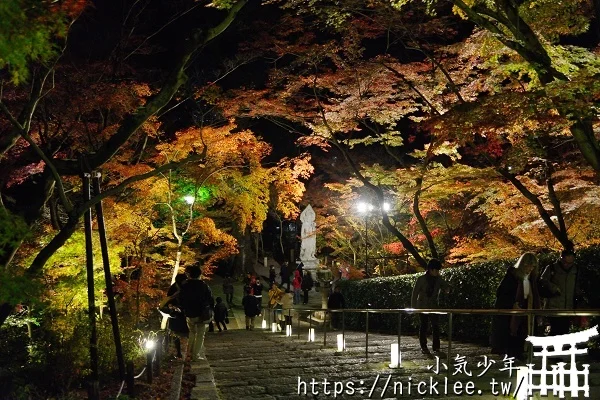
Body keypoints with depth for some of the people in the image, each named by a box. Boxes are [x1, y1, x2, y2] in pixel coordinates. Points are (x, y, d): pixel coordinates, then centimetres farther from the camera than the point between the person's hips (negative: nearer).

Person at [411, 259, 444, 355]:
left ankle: (436, 347, 4)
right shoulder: (421, 279, -8)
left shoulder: (439, 279, 2)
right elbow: (415, 293, -5)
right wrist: (413, 307, -6)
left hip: (434, 306, 3)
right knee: (424, 326, 1)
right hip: (423, 306, -3)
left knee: (436, 326, -3)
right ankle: (423, 347, 8)